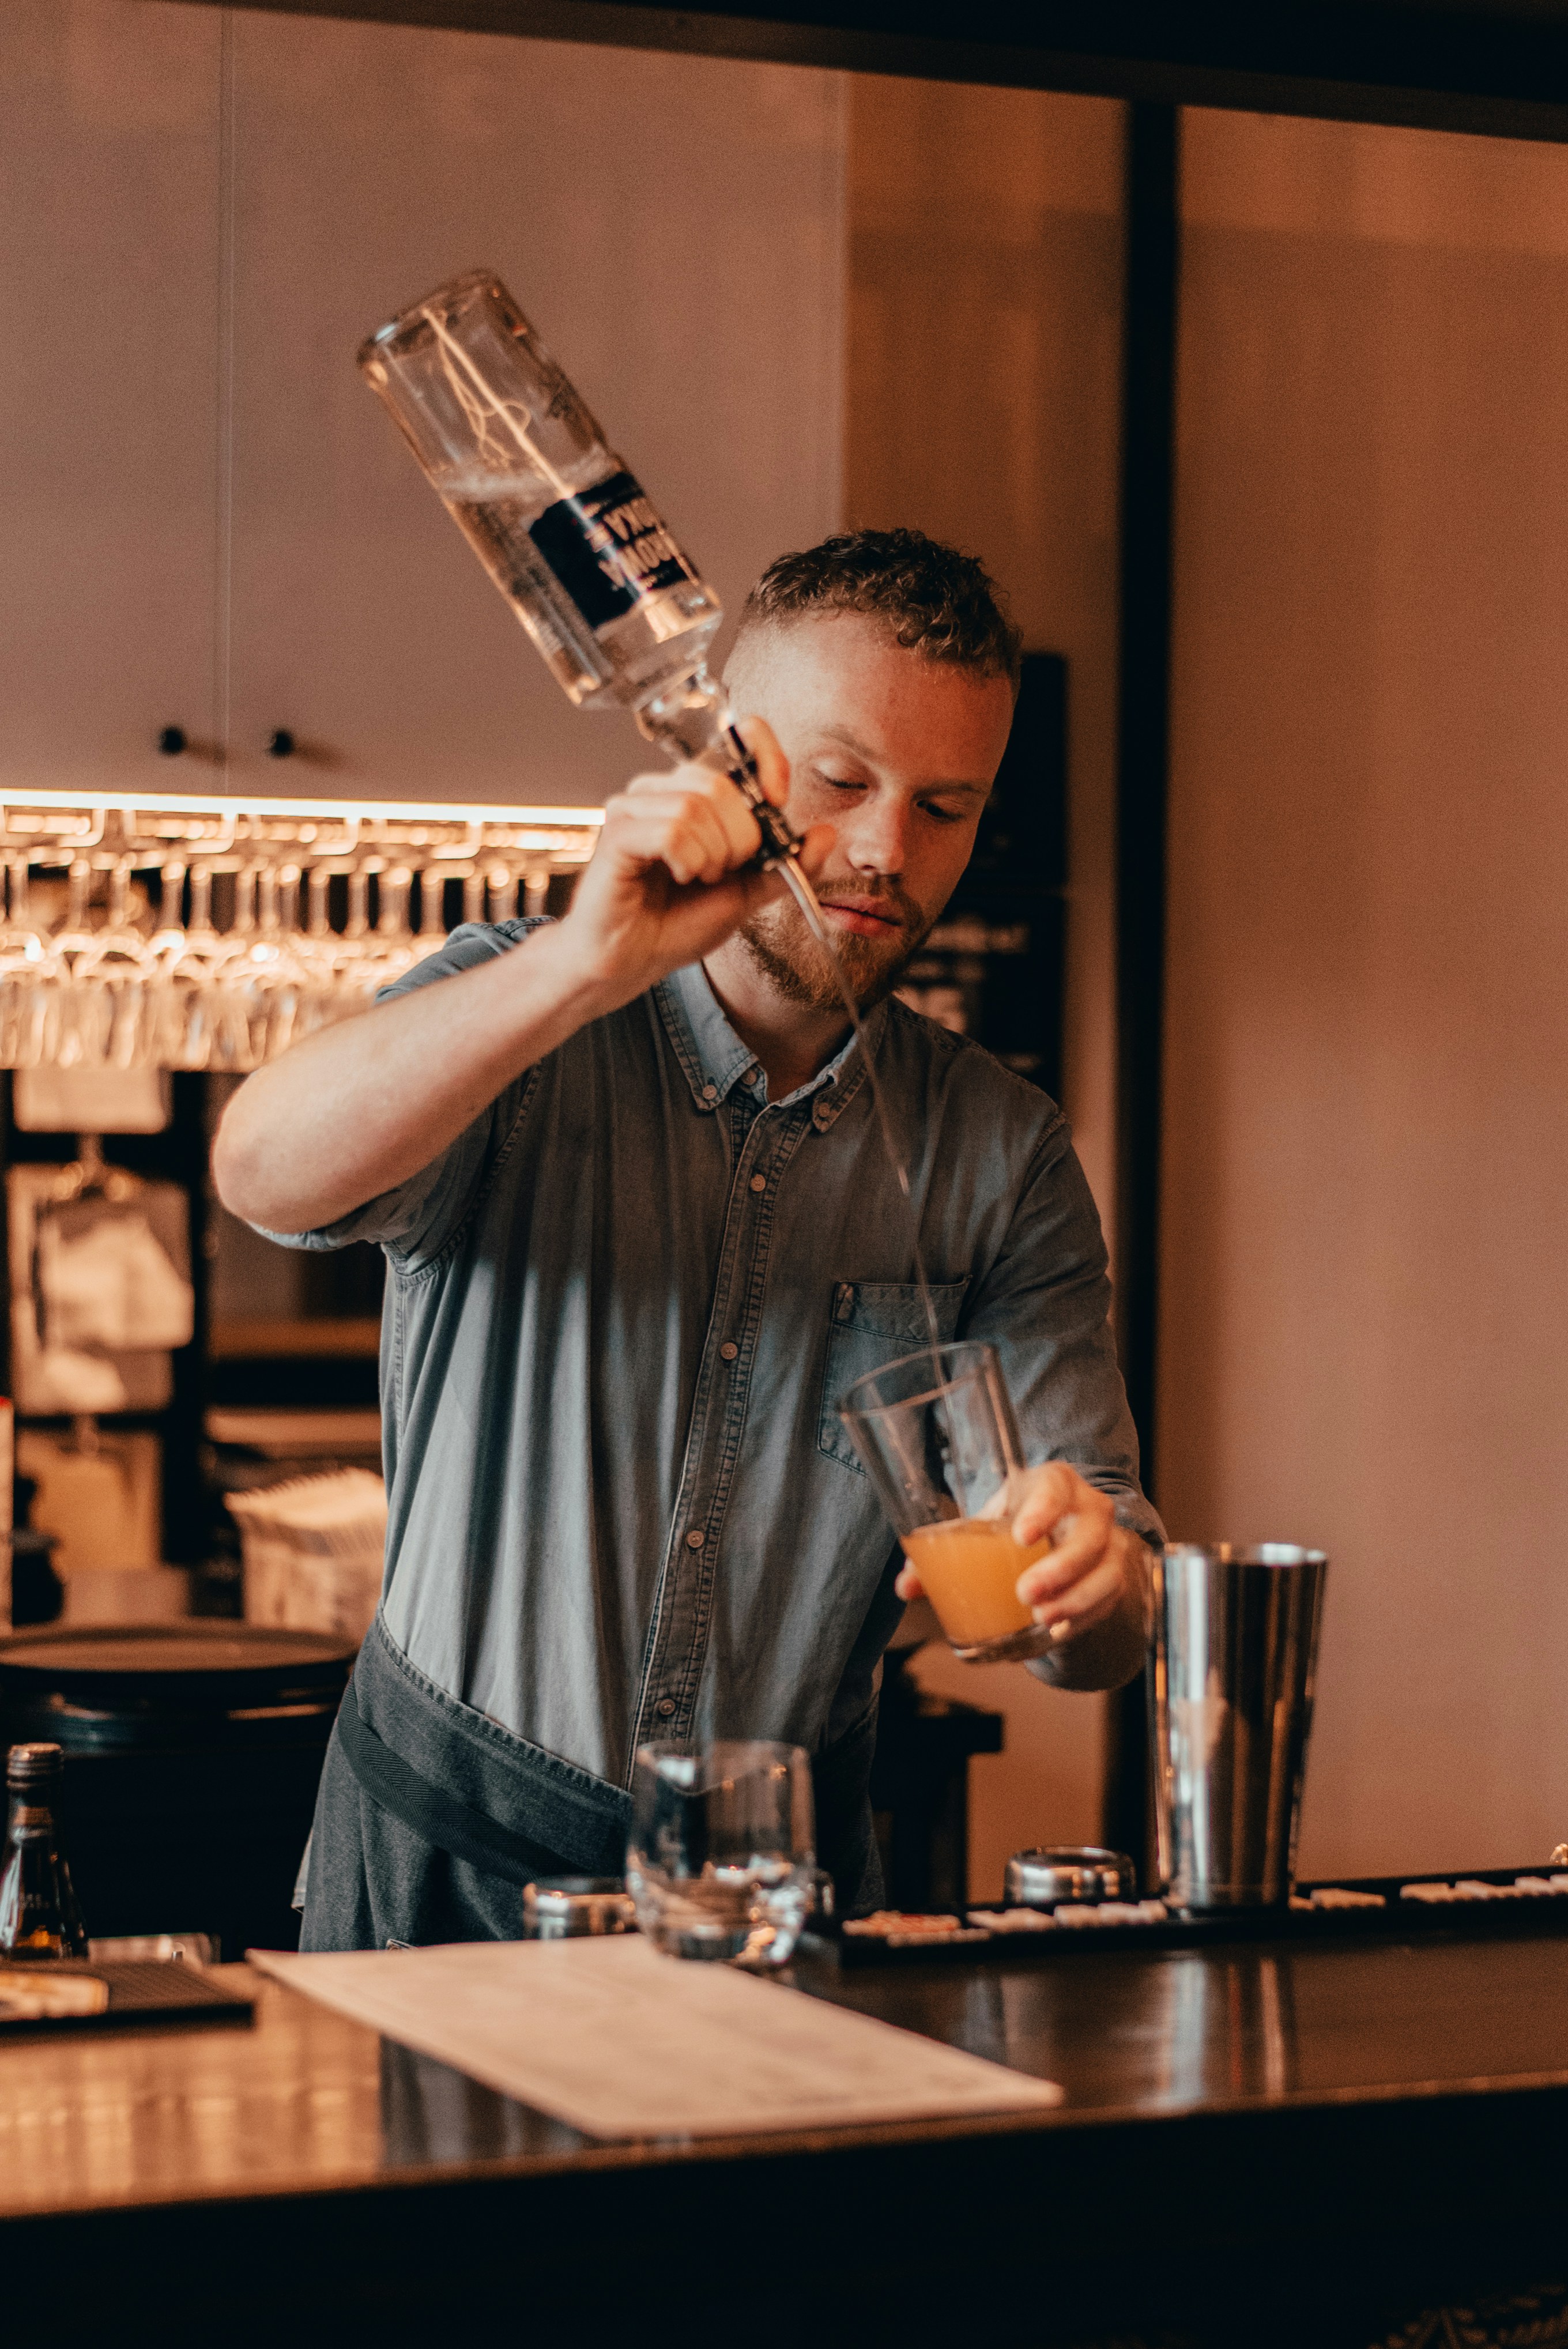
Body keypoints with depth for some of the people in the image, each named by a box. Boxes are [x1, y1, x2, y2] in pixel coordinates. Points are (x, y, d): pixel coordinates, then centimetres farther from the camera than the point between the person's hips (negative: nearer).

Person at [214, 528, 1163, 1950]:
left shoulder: (1003, 1154, 2)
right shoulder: (519, 1023, -3)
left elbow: (1102, 1642, 0)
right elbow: (269, 1176, -26)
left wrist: (1091, 1579, -25)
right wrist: (587, 963, -37)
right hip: (451, 1848, -2)